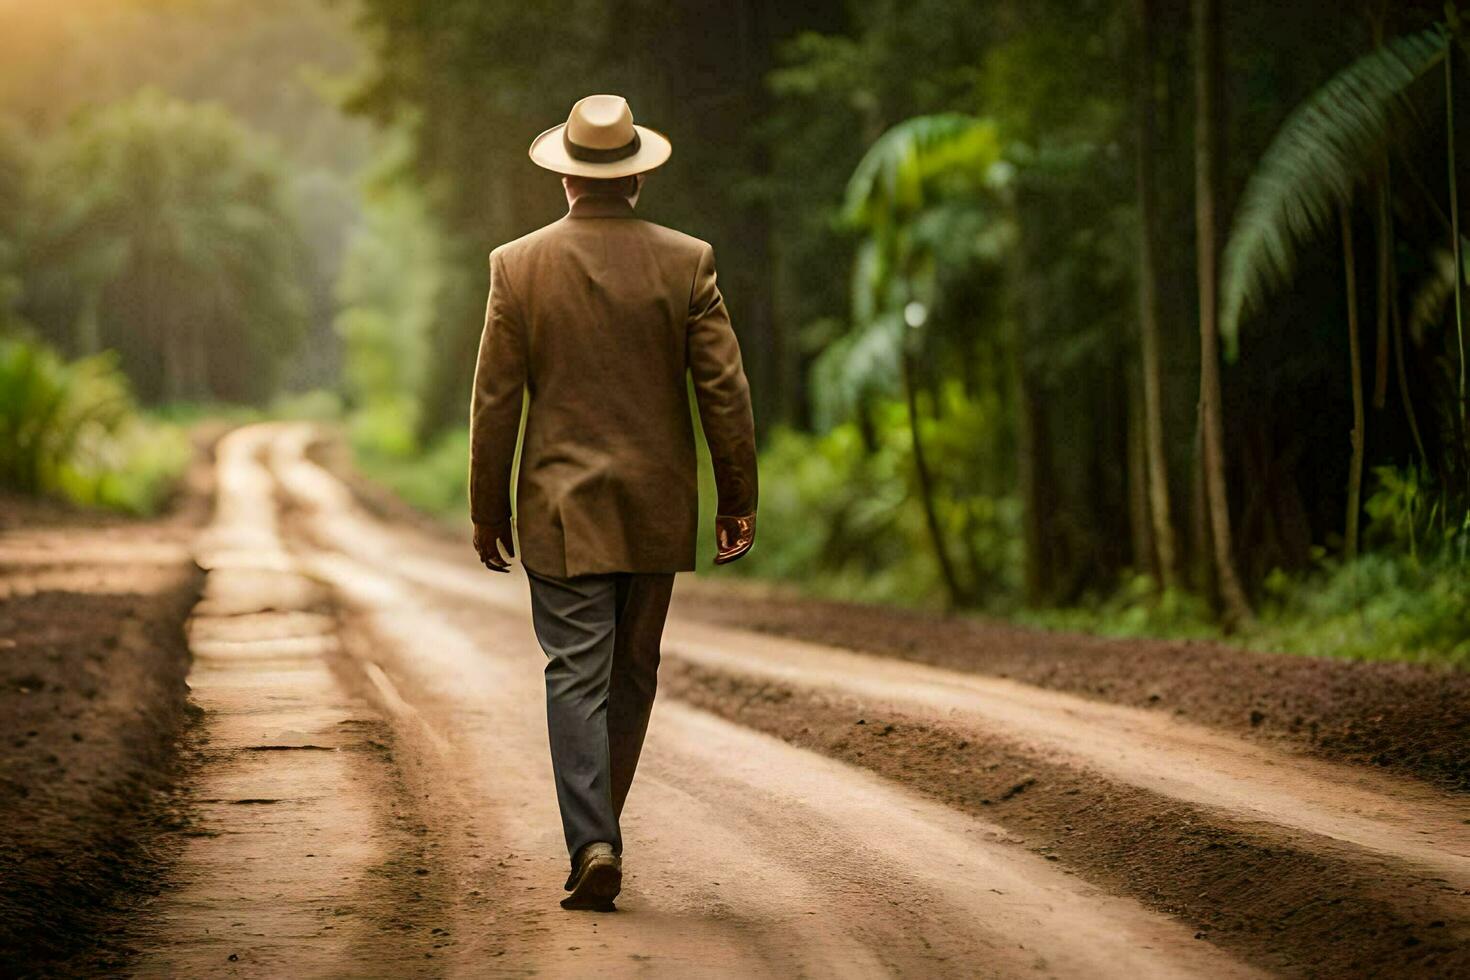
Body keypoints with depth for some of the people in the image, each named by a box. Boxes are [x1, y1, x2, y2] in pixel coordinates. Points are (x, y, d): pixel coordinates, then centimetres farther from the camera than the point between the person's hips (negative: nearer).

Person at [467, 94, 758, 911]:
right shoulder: (687, 262, -4)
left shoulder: (518, 266, -4)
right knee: (634, 674, 14)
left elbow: (496, 401, -2)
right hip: (657, 507, 1)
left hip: (563, 508, -1)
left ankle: (593, 844, -15)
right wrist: (738, 498, 3)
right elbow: (725, 388, -4)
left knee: (576, 677, -2)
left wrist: (489, 513, 6)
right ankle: (598, 828, 24)